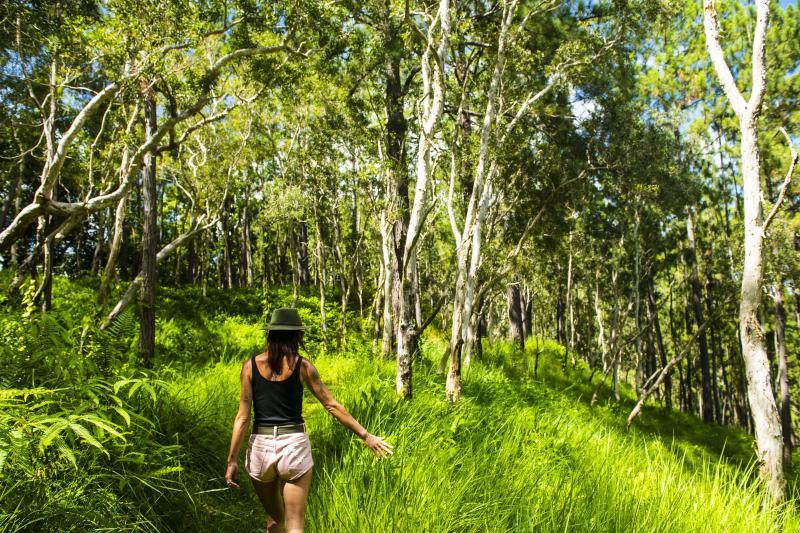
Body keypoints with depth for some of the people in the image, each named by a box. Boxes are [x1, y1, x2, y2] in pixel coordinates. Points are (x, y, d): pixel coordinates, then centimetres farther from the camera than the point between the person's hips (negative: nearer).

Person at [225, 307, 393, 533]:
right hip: (294, 446, -2)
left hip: (261, 446, 2)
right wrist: (366, 436, 3)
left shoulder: (251, 365, 0)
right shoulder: (302, 366, -4)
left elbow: (243, 416, -3)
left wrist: (232, 459, 1)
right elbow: (332, 405, -3)